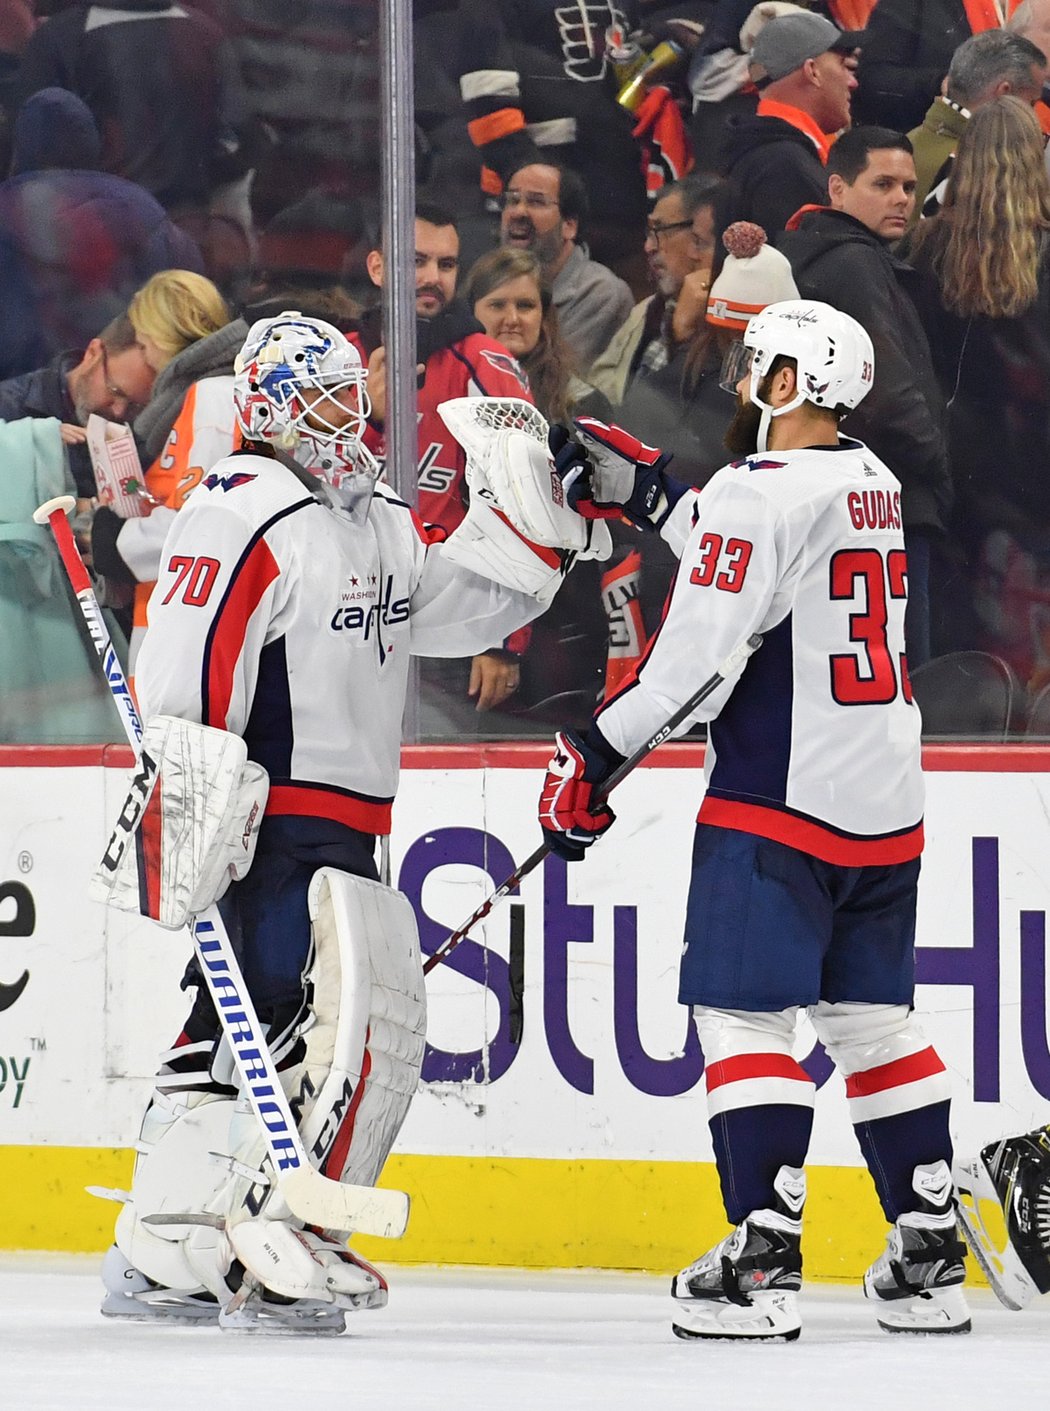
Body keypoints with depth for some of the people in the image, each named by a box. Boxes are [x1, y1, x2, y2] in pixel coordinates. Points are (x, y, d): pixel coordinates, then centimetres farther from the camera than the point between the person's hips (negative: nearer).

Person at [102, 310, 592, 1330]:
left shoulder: (380, 527, 18)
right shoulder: (245, 514, -12)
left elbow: (483, 596, 23)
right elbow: (184, 663, -19)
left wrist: (527, 489, 9)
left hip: (341, 833, 10)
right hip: (269, 817, -10)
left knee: (241, 1028, 10)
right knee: (338, 1021, -16)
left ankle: (160, 1258, 13)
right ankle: (272, 1257, -13)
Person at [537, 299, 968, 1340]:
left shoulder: (762, 490, -14)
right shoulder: (870, 483, 12)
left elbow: (694, 653, -18)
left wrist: (594, 756, -11)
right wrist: (642, 486, 26)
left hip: (782, 801, -8)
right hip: (886, 809, 8)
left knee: (744, 1014, -5)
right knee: (872, 1020, 13)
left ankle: (763, 1262, -11)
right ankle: (930, 1257, 13)